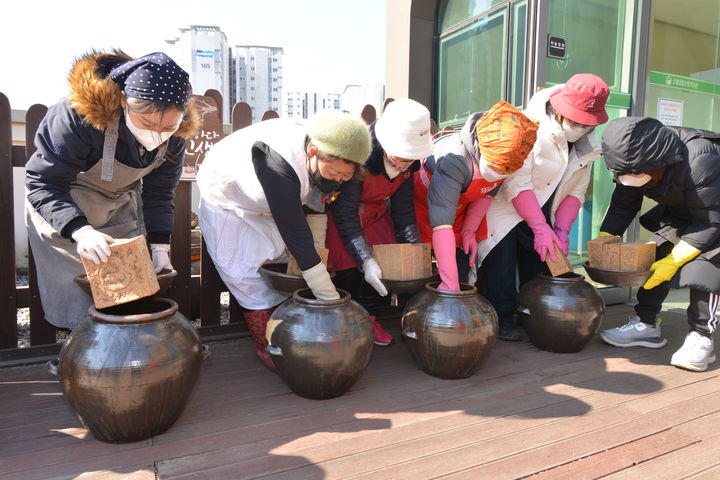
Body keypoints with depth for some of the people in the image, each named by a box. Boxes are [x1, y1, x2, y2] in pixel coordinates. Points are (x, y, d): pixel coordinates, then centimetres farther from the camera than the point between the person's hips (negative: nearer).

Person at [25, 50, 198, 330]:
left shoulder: (174, 136, -17)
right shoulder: (80, 115, -33)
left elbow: (159, 192, -4)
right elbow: (43, 183, -28)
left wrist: (160, 245, -13)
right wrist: (80, 230, -44)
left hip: (121, 210, 5)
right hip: (62, 212, -4)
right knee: (74, 296, -4)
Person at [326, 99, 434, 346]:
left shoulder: (409, 160, -16)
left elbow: (403, 208, -5)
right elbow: (344, 214, -31)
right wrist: (365, 261, -33)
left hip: (374, 210, 6)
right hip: (339, 208, -6)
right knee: (350, 269, -14)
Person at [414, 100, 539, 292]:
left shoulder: (510, 158, -20)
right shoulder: (455, 160, -40)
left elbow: (487, 193, 0)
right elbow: (442, 224, -42)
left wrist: (469, 230, -4)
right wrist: (450, 283, -42)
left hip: (461, 208, 6)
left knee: (462, 275, 2)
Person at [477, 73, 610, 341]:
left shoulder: (587, 144, 0)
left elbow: (575, 192, 1)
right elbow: (517, 184, -27)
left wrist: (562, 230, -12)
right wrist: (541, 228, -28)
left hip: (542, 215, 6)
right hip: (505, 207, -6)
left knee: (539, 266, 7)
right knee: (503, 260, -11)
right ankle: (502, 319, 5)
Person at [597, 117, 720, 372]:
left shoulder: (700, 162, -40)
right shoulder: (633, 164, -19)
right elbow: (622, 207, -8)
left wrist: (674, 260, -32)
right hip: (680, 214, 7)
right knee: (654, 258, -3)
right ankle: (646, 325, 6)